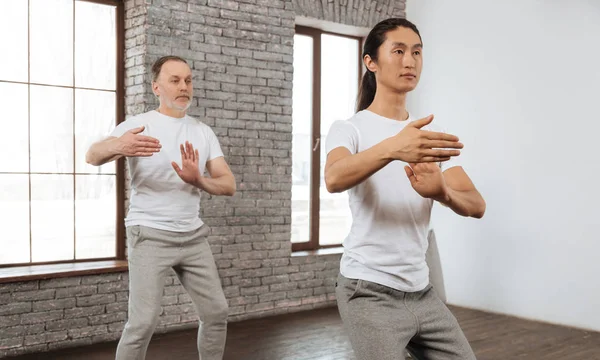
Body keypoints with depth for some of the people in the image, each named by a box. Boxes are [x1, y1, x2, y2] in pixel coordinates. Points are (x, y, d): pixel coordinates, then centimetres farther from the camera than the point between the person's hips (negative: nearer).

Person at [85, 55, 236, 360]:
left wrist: (197, 180, -20)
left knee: (217, 312, 9)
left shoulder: (203, 132, 8)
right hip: (150, 236, -5)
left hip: (193, 235, 5)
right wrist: (116, 146, -48)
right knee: (144, 322, -12)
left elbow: (228, 185, 2)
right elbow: (92, 157, -24)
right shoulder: (138, 125, -7)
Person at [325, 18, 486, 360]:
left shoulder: (433, 135, 10)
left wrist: (441, 191, -26)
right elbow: (334, 179, -30)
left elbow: (476, 205, -2)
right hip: (370, 290, -6)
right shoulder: (349, 129, -7)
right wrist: (392, 148, -48)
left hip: (421, 290, 6)